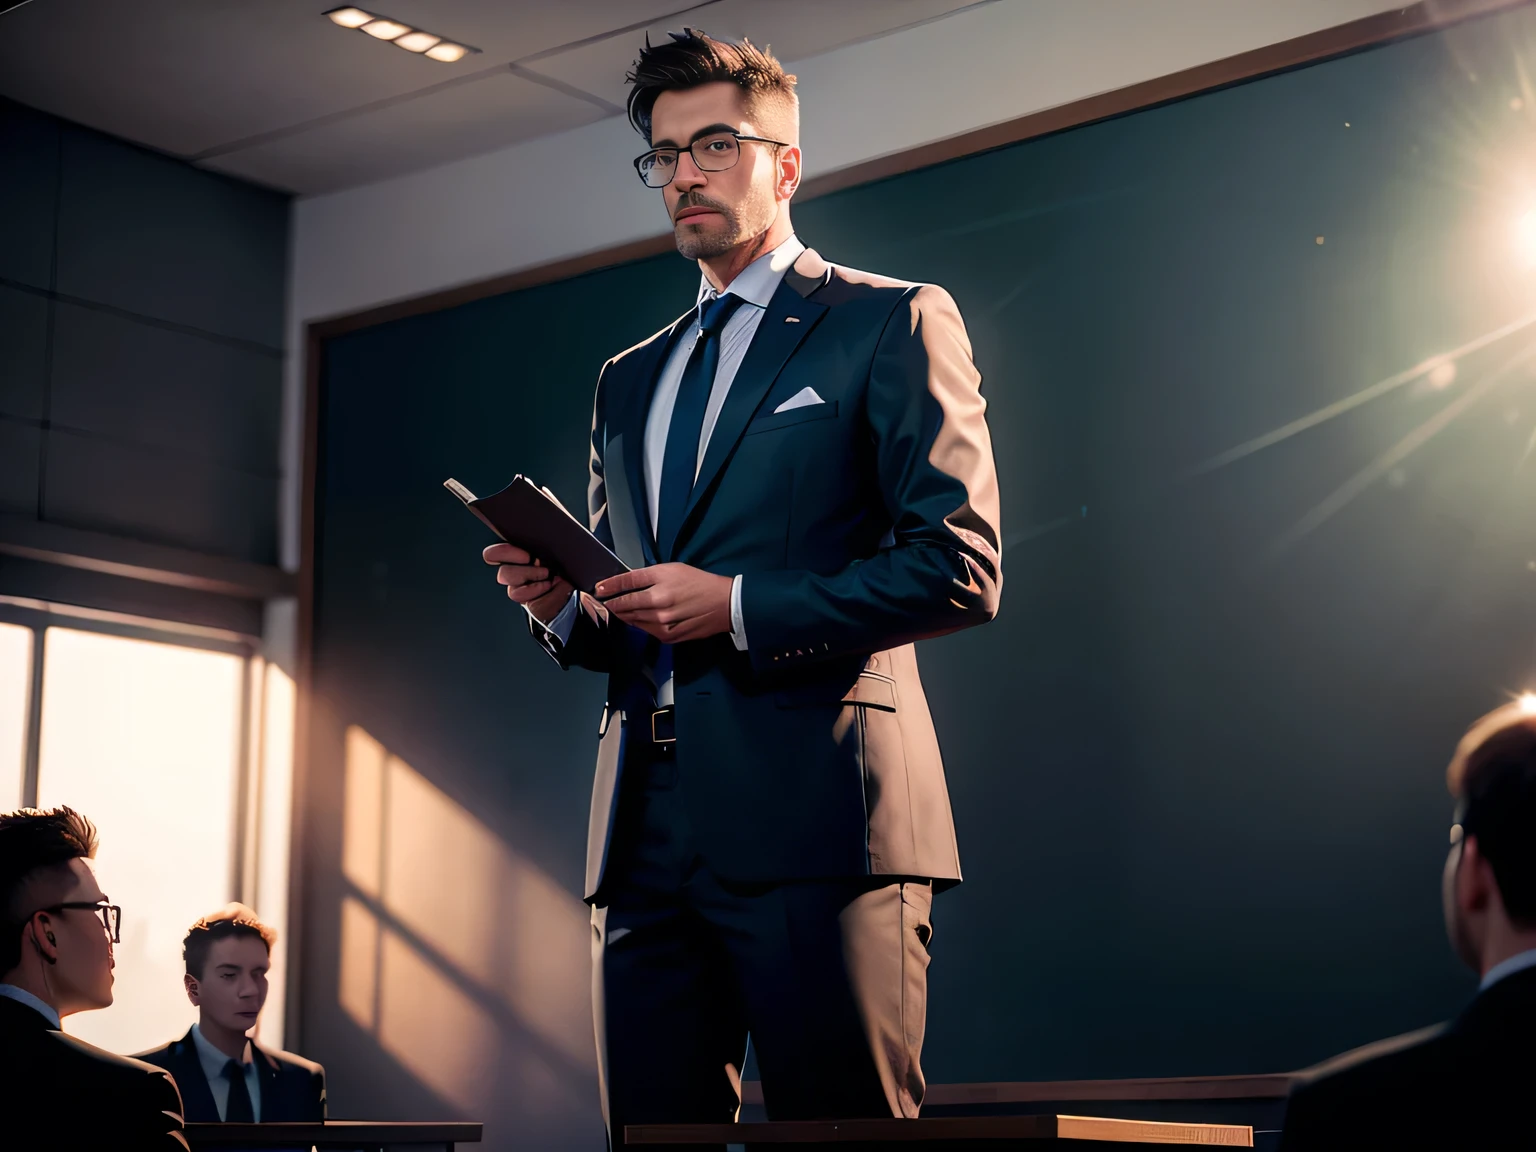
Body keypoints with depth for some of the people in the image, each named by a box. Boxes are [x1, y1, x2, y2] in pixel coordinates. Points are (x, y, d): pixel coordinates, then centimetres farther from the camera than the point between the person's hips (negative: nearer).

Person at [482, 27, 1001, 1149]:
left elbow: (961, 566, -6)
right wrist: (564, 605, 4)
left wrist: (737, 607, -13)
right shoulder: (630, 380, 25)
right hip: (648, 832, 6)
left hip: (814, 814, -6)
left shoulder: (893, 323, 5)